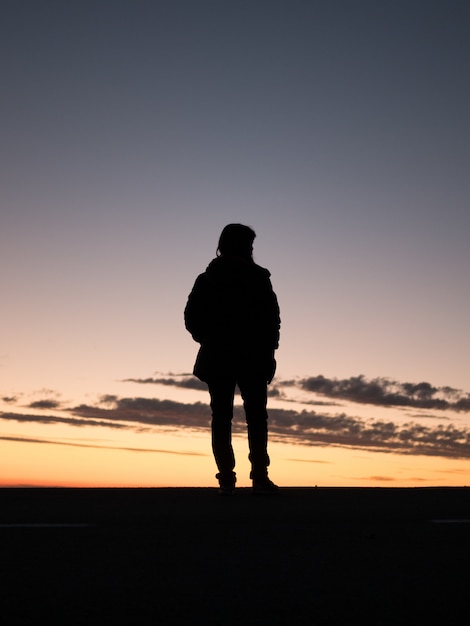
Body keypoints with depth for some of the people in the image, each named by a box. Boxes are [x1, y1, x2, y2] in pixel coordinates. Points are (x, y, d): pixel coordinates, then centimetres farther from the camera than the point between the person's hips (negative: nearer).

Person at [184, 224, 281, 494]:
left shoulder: (206, 279, 6)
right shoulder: (258, 278, -3)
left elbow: (191, 317, 3)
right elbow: (272, 318, -7)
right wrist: (269, 351, 2)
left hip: (217, 359, 3)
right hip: (252, 359, -2)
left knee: (221, 419, 5)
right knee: (256, 417, 4)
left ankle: (227, 479, 2)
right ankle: (260, 477, -2)